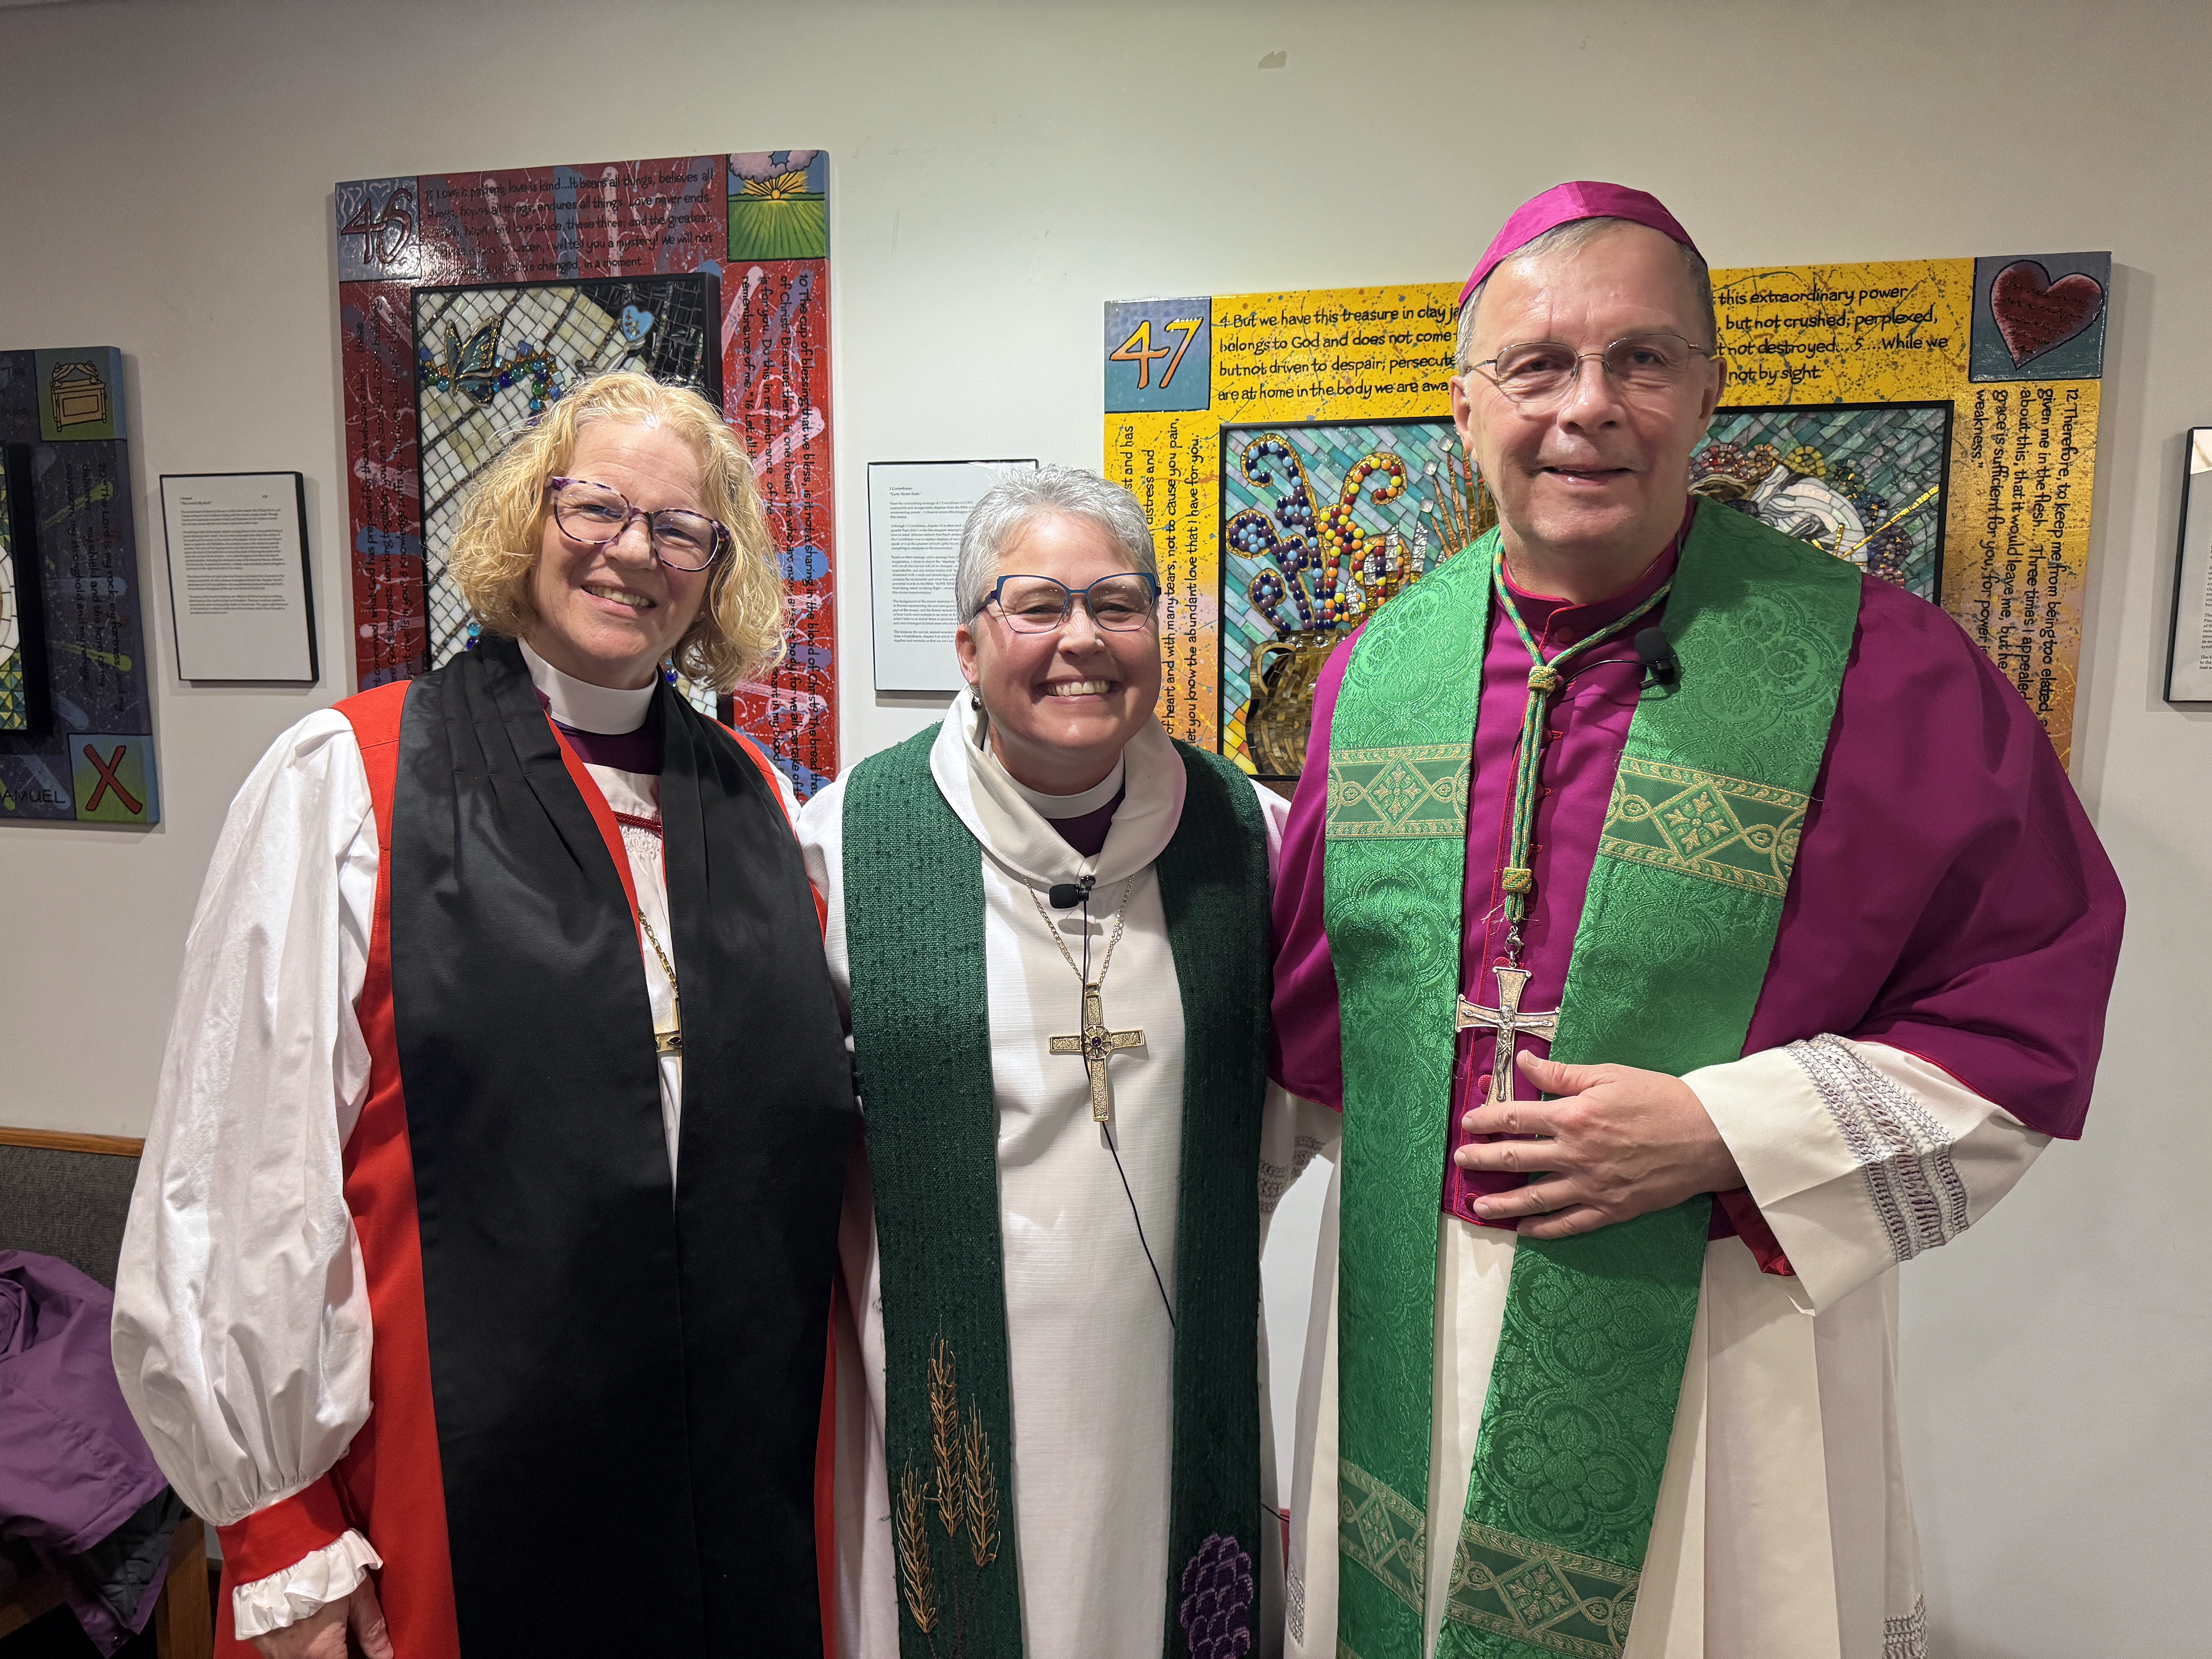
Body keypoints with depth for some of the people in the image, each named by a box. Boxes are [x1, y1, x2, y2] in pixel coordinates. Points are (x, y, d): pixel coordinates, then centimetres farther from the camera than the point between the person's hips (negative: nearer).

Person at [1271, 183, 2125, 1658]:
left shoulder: (1877, 668, -11)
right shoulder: (1379, 666, -1)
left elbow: (2036, 1002, -8)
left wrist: (1722, 1137, -17)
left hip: (1719, 1340, -3)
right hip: (1408, 1331, 3)